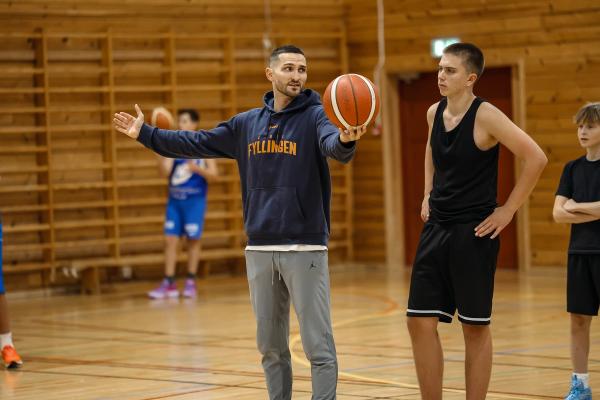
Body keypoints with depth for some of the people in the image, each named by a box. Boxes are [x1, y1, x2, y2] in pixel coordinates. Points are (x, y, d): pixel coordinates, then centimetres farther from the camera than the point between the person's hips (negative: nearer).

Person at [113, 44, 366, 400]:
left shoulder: (315, 116, -5)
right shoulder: (247, 123, 11)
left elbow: (333, 145, -27)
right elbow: (198, 143, 20)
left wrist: (346, 140, -50)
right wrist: (146, 133, 18)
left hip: (305, 247, -5)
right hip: (259, 249, 5)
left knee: (318, 346, -6)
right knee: (270, 346, 13)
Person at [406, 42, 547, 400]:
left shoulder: (485, 116, -14)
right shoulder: (435, 113, 6)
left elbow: (536, 158, -18)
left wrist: (508, 210, -14)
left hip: (474, 233, -7)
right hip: (436, 228, 7)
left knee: (475, 328, 2)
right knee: (420, 322, 3)